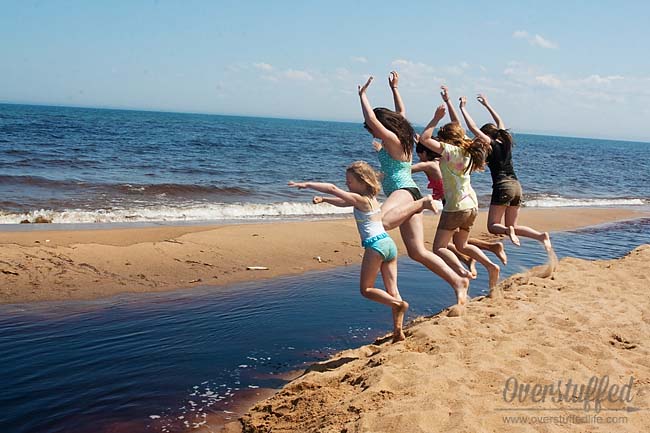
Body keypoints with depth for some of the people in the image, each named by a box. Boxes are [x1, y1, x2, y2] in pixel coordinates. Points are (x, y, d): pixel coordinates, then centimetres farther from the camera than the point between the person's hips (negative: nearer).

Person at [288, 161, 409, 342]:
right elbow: (342, 202, 28)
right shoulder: (370, 198, 18)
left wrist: (306, 184, -5)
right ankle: (398, 332, 3)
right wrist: (323, 199, 16)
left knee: (366, 289, 5)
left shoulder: (359, 199, -7)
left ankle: (399, 304, -10)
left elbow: (333, 189, -10)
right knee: (392, 290, 5)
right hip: (389, 243, 9)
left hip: (375, 246, -8)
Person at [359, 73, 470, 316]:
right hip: (408, 195, 10)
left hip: (404, 192, -10)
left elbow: (371, 119, -16)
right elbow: (401, 113, 37)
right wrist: (394, 88, 39)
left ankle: (423, 203, -24)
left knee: (379, 222, -41)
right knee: (418, 252, 3)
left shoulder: (392, 139, -5)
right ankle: (458, 282, -1)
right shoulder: (401, 141, 19)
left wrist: (363, 94, -3)